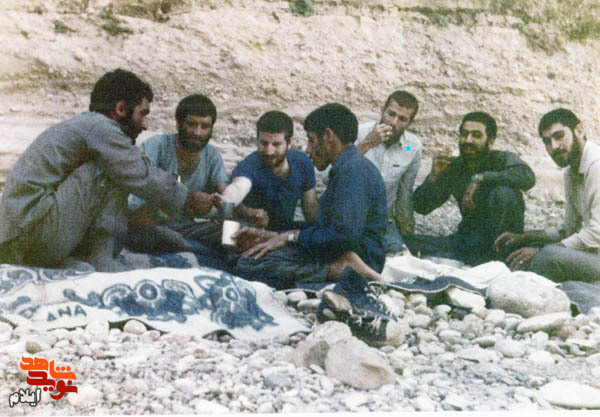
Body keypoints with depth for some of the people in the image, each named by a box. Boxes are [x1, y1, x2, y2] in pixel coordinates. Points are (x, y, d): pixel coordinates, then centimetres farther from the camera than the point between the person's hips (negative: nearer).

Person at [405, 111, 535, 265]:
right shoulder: (452, 167, 3)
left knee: (504, 192, -31)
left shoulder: (502, 159, -8)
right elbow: (421, 207, 2)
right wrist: (433, 176, -14)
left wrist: (480, 178, -31)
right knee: (412, 242, -15)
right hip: (468, 236, 4)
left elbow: (527, 177, -31)